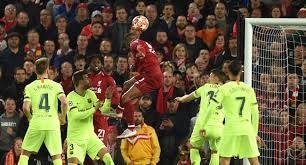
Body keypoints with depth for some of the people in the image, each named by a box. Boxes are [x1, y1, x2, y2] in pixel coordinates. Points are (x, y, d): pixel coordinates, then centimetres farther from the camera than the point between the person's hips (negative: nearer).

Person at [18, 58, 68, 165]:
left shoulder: (30, 87, 4)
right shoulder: (56, 86, 4)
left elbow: (26, 108, -6)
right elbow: (64, 103, -9)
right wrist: (63, 118, 7)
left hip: (36, 124, 0)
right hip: (53, 124, 0)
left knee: (25, 153, 13)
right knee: (57, 156, 8)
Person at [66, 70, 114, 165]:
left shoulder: (90, 94, 4)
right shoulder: (71, 97, -15)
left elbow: (103, 110, 4)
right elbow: (76, 115, -27)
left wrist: (108, 98, -13)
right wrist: (94, 109, -25)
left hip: (90, 135, 5)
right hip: (75, 138, -5)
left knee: (105, 154, -10)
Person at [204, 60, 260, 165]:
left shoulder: (225, 88, -2)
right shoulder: (249, 89, 9)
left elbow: (211, 109, -5)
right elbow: (255, 113, 13)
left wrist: (204, 126, 5)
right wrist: (255, 133, 20)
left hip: (231, 128, -3)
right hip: (247, 129, 3)